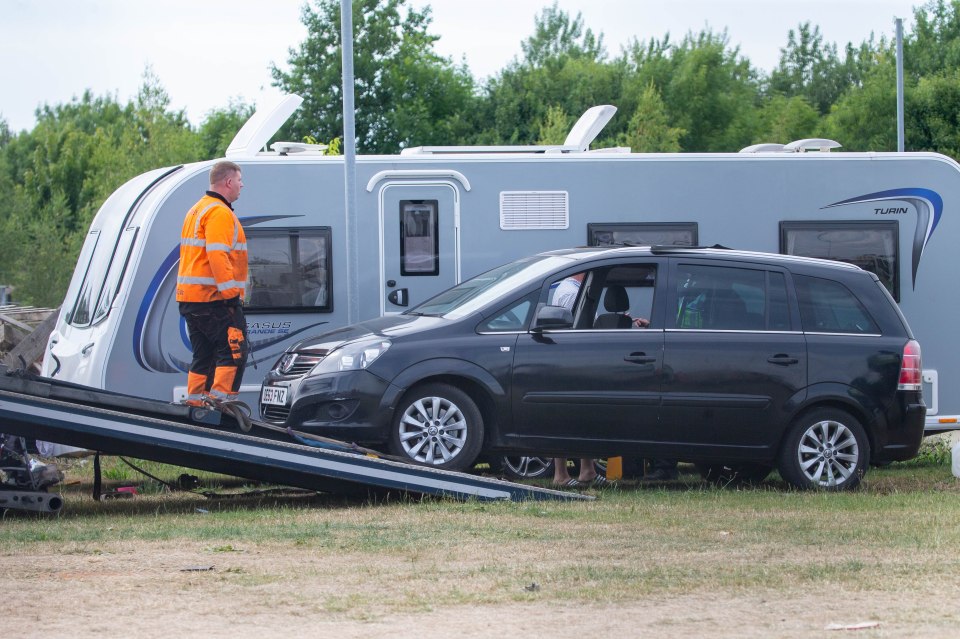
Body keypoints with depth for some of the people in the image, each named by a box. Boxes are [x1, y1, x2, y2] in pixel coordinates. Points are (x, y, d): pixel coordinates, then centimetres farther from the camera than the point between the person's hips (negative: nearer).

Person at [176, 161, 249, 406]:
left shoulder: (197, 211, 22)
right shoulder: (220, 213, -12)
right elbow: (217, 255, -22)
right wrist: (230, 292, -23)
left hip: (189, 297, 10)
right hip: (214, 299, -10)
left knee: (203, 356, 13)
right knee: (234, 353, -10)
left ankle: (195, 403, 12)